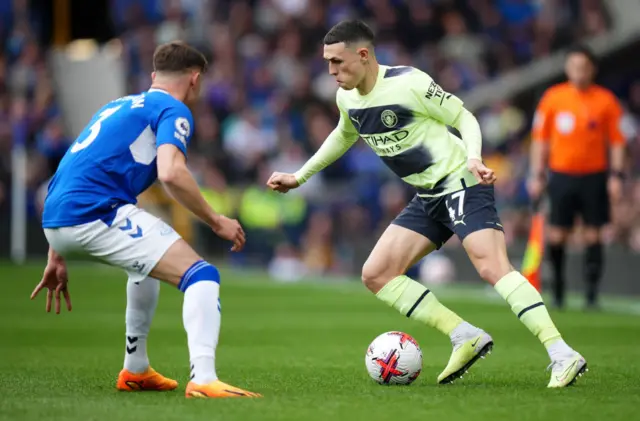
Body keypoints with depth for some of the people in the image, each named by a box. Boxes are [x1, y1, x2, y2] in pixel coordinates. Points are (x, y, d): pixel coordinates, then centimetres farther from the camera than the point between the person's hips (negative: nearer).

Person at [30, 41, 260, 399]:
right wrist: (216, 221, -5)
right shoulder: (173, 111, 4)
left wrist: (57, 258, 31)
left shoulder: (119, 107, 29)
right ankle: (203, 380, -30)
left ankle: (135, 370, 35)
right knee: (202, 275, -10)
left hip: (55, 221, 9)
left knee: (153, 257, 35)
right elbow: (170, 173, -17)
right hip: (96, 212, -9)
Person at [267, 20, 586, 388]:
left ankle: (563, 357, -29)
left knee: (493, 268, -26)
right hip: (428, 197, 9)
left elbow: (465, 118, -10)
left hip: (462, 184, -9)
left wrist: (473, 158, -29)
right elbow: (344, 136, 28)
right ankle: (466, 337, -2)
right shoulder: (347, 98, 6)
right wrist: (299, 177, 29)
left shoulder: (409, 83, -17)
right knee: (376, 275, 1)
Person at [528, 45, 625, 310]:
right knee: (557, 235, -2)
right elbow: (540, 139, 8)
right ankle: (557, 292, 10)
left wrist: (616, 176, -5)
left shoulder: (606, 100, 1)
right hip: (561, 174, 1)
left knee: (593, 235, -2)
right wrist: (537, 175, 3)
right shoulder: (552, 97, 3)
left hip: (594, 176, -1)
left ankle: (592, 294, 2)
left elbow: (616, 141, 3)